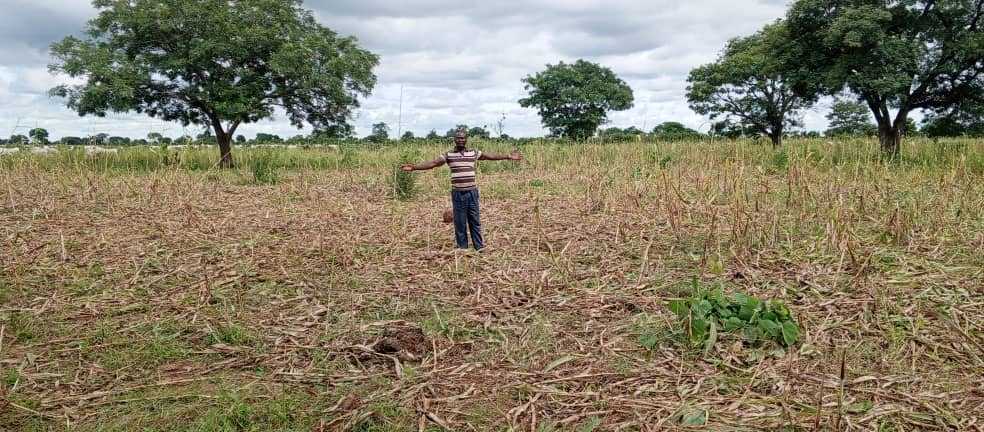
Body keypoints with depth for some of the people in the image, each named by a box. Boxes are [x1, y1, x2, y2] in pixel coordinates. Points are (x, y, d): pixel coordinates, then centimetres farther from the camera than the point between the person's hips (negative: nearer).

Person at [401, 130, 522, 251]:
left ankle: (479, 247, 12)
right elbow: (432, 163, -2)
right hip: (457, 193, -1)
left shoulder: (474, 153, 7)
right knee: (460, 222, 5)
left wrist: (509, 156, 4)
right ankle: (462, 248, 16)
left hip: (472, 192, 1)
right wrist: (414, 167, -11)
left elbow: (491, 156, 7)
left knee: (475, 221, 5)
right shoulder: (448, 155, 3)